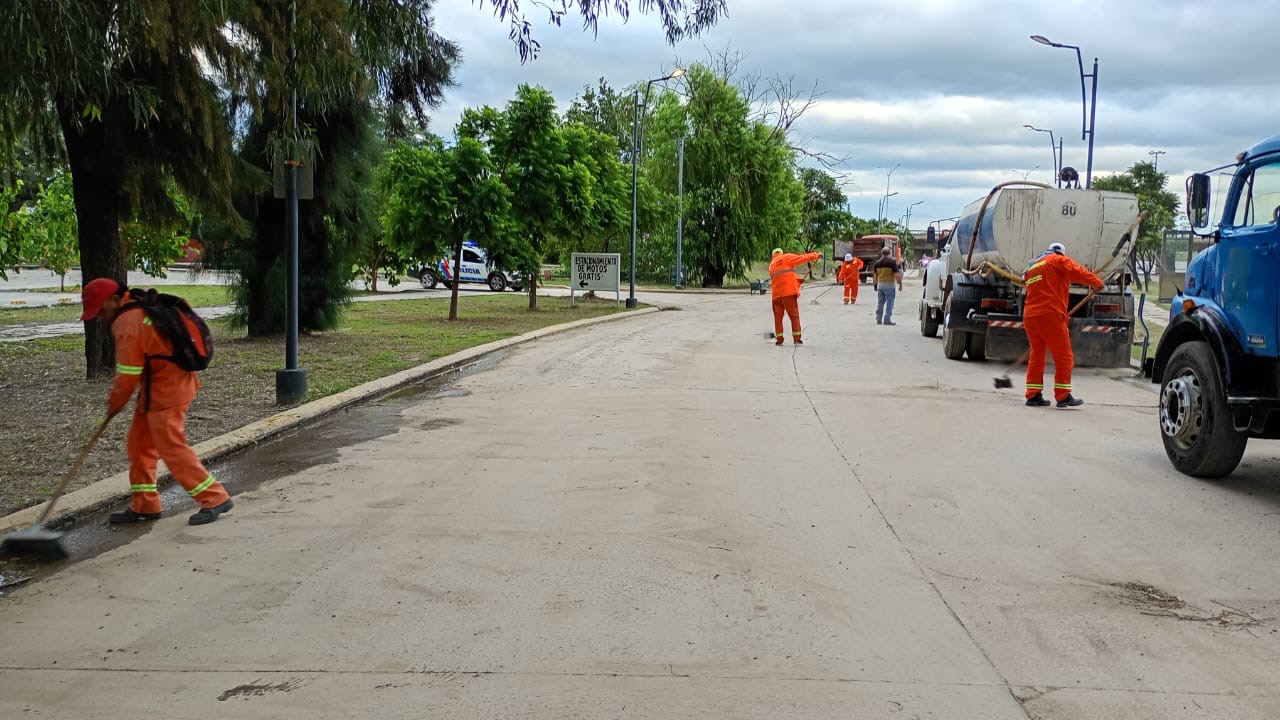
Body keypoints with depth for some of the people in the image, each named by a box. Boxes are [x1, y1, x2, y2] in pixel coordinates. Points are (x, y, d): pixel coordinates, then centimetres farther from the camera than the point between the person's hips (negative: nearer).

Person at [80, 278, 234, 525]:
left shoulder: (128, 325, -20)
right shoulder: (143, 306, 9)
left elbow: (128, 375, -16)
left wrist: (114, 404, 0)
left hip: (165, 391, -10)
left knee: (172, 448, -6)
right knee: (139, 443, 14)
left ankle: (215, 499, -1)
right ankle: (144, 505, 21)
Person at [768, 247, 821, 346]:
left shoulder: (771, 264, 22)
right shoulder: (787, 257, 6)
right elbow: (802, 258, -1)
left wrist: (797, 279, 22)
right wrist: (816, 255, 7)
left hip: (776, 294, 4)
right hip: (789, 292, -4)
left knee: (778, 316, 11)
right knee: (794, 316, 2)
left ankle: (779, 339, 7)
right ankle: (797, 339, -1)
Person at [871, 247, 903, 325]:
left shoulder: (877, 263, 7)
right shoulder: (892, 262, -9)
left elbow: (874, 275, 11)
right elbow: (897, 275, -12)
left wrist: (875, 285, 19)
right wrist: (900, 284, -3)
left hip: (880, 284, 5)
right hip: (890, 285, -5)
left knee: (880, 302, 11)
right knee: (889, 303, -1)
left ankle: (878, 319, 12)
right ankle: (887, 319, -5)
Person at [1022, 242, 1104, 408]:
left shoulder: (1032, 267, 25)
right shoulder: (1059, 260, 4)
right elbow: (1078, 273, -8)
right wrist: (1097, 283, 6)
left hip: (1029, 316, 7)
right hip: (1050, 315, -7)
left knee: (1036, 356, 15)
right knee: (1064, 357, 0)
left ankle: (1033, 395, 13)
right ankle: (1063, 396, -1)